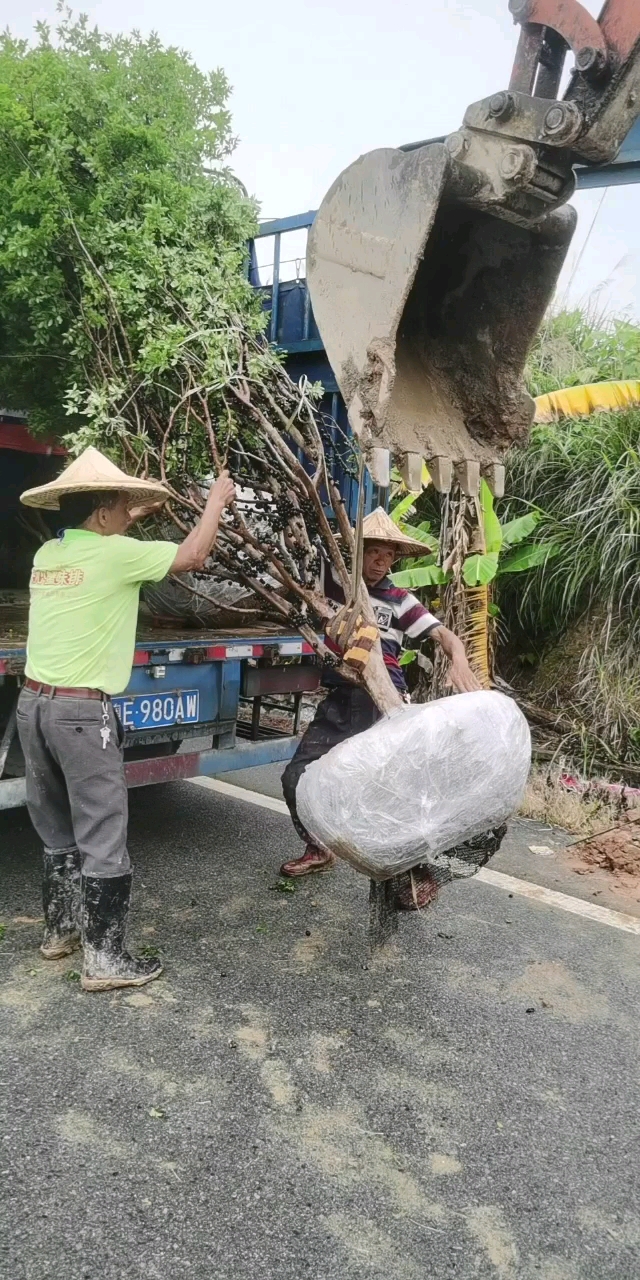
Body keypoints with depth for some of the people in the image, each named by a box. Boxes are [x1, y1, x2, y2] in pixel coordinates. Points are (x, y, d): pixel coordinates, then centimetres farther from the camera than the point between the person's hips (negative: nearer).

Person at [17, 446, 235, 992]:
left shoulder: (47, 554, 10)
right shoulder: (114, 553, -11)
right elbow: (194, 555, -4)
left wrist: (133, 517, 34)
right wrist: (218, 499, 9)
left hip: (34, 703, 8)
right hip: (81, 712, -8)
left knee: (57, 831, 21)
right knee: (102, 841, 2)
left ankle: (61, 928, 34)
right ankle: (105, 959, 11)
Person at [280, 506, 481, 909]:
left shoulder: (400, 601, 1)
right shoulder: (335, 581, 6)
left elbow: (445, 635, -6)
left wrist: (459, 661, -25)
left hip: (385, 705, -3)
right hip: (340, 703, 3)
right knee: (297, 776, 4)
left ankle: (422, 874, 6)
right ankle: (319, 851, 29)